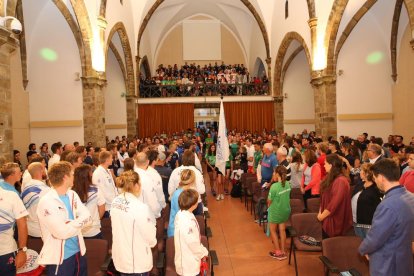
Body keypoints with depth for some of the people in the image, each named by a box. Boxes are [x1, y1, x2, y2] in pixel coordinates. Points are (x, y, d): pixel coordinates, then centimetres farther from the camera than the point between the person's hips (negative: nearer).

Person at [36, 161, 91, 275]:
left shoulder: (72, 194, 2)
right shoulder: (47, 201, -20)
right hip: (59, 257, -6)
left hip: (79, 251, 7)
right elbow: (62, 232, -26)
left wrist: (70, 223, -20)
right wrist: (79, 221, -13)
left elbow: (87, 217, -5)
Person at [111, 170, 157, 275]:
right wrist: (153, 242, 5)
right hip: (137, 261, -6)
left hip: (120, 257, 7)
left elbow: (119, 229, 5)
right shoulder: (140, 207, -27)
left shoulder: (115, 202, -5)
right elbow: (150, 236, -16)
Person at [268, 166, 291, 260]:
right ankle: (283, 251, 27)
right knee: (282, 230, 17)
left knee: (272, 230, 14)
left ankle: (278, 252, 18)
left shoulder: (274, 186, -26)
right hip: (286, 210, 6)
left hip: (275, 211, -6)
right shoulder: (288, 184, -7)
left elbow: (269, 201, -16)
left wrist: (269, 205, 3)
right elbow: (286, 197, 4)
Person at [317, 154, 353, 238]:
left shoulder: (341, 181, -20)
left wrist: (322, 216, -13)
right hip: (326, 219, 8)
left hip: (334, 221, -8)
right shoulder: (330, 178, 10)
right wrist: (320, 213, 4)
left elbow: (335, 203, -23)